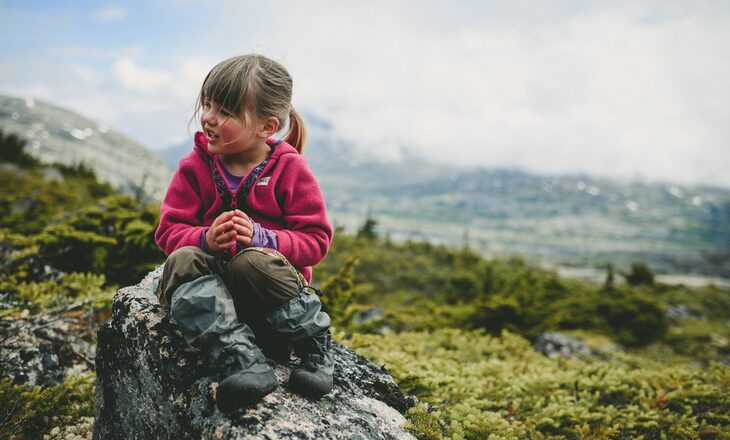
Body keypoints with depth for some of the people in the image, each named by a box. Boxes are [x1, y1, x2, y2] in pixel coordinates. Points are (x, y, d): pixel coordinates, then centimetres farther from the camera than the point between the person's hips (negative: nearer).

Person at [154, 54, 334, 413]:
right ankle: (242, 359, -40)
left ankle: (315, 349, -15)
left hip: (268, 288, -2)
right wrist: (206, 238, -23)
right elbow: (169, 231, 1)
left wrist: (262, 237, -25)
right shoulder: (194, 167, 3)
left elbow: (316, 239, -7)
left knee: (254, 262, -36)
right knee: (182, 261, -28)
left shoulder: (291, 170, -4)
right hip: (212, 282, 3)